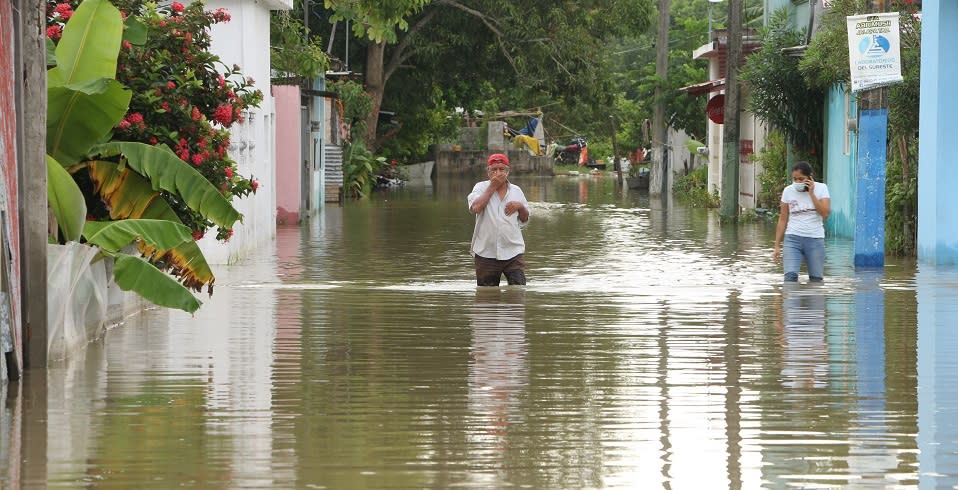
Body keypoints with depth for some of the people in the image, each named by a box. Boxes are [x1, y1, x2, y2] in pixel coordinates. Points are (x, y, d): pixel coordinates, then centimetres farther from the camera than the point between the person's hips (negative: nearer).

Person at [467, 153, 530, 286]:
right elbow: (475, 208, -19)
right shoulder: (481, 188, 2)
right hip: (486, 254, -1)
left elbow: (525, 219, 18)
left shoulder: (516, 191, 11)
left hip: (513, 251, 1)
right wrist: (492, 187, -11)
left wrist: (520, 206, -5)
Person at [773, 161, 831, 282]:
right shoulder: (788, 191, 3)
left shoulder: (821, 188, 1)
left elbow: (825, 213, -11)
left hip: (815, 240, 0)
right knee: (790, 276, -18)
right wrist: (777, 245, 4)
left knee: (817, 279, 5)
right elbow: (783, 219, 7)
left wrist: (811, 193, -13)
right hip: (793, 238, 0)